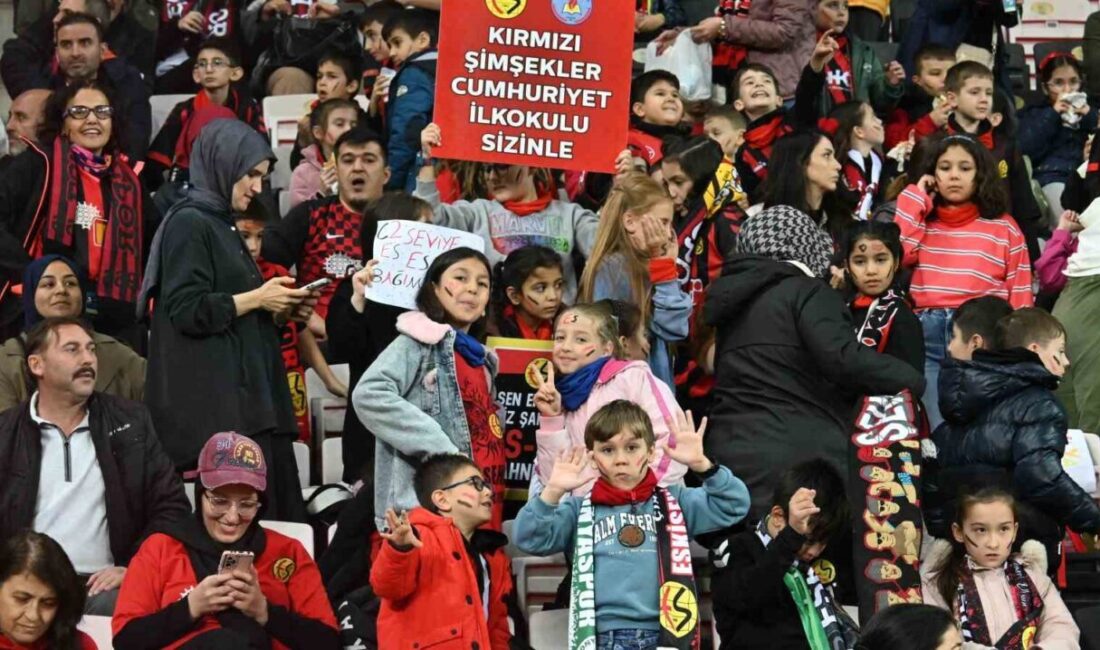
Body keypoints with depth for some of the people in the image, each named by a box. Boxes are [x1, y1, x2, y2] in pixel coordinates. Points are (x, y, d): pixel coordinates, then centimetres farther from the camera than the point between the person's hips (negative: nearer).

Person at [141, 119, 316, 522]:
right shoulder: (188, 224, -7)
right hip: (213, 403, -10)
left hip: (243, 394, 10)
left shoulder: (220, 225, 21)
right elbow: (188, 311, -17)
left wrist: (278, 309, 11)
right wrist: (256, 299, -10)